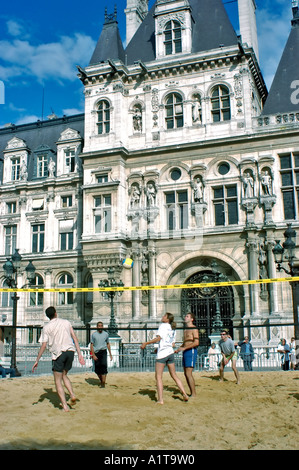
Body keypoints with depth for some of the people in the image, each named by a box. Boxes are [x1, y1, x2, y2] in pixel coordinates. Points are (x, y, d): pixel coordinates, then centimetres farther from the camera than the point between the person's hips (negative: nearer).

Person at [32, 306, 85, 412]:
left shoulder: (46, 327, 2)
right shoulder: (66, 322, 10)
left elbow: (44, 345, -4)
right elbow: (75, 338, 6)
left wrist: (37, 361, 3)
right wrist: (79, 354, 6)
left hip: (58, 353, -3)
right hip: (70, 351, 4)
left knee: (58, 381, 5)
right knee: (64, 375, 23)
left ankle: (65, 406, -4)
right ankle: (72, 395, 2)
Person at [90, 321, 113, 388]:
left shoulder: (106, 334, 9)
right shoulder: (94, 334, 4)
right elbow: (91, 345, 3)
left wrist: (110, 354, 17)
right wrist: (93, 355, -7)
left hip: (103, 351, 0)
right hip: (96, 352, 0)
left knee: (103, 365, -17)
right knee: (97, 369, 2)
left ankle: (103, 383, -14)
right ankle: (101, 380, 26)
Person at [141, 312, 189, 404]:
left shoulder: (163, 325, -7)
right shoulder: (172, 329, 15)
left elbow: (158, 338, -18)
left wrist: (146, 343, -16)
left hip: (162, 354, -7)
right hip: (170, 352, 8)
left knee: (158, 376, -2)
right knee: (174, 375, 15)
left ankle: (160, 400, -5)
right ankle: (185, 394, 12)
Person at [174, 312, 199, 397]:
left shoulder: (194, 329, -9)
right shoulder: (186, 330, 18)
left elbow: (196, 342, -18)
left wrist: (184, 348, -18)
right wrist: (178, 349, 12)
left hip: (191, 351, -9)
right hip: (185, 352, 9)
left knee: (188, 373, -11)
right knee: (186, 373, 8)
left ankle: (194, 394, -4)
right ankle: (192, 393, 15)